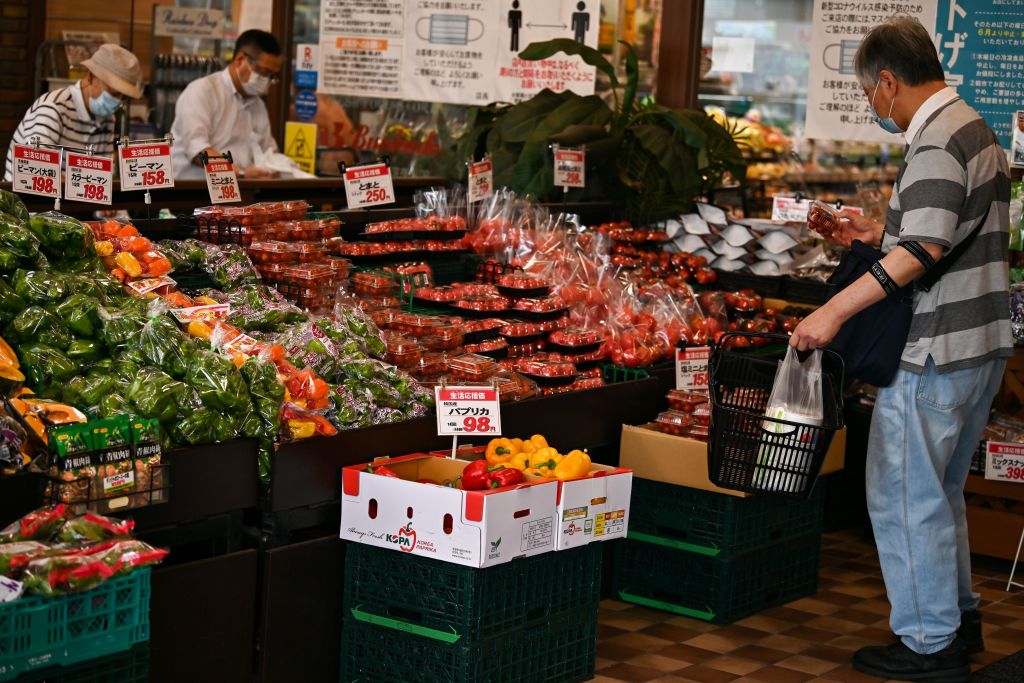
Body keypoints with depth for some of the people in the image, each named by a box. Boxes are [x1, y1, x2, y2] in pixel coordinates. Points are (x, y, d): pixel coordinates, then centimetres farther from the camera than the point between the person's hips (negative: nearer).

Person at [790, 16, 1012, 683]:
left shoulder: (936, 144, -19)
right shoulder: (974, 128, 14)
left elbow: (921, 252, -29)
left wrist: (835, 311, -29)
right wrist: (882, 234, 21)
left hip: (934, 353, -10)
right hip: (980, 346, 10)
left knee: (904, 494, 0)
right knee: (941, 490, 22)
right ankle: (960, 617, 33)